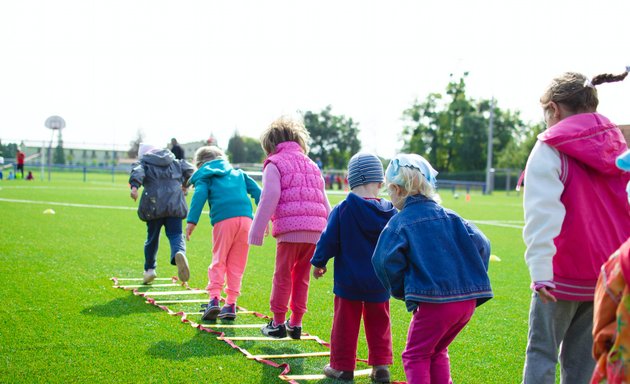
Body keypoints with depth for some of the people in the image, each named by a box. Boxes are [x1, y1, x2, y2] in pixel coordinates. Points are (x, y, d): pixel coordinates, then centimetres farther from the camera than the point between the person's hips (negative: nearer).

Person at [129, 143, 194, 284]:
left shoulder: (143, 163, 13)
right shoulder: (175, 162, 23)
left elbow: (137, 172, -8)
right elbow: (189, 169, 15)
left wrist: (134, 186, -26)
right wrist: (185, 184, 33)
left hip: (154, 204, -1)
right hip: (175, 203, 1)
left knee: (152, 237, 15)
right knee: (175, 234, -2)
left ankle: (149, 269, 21)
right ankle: (179, 253, -36)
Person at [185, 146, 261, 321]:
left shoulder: (204, 176, 17)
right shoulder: (238, 173, 30)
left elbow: (199, 195, -2)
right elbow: (257, 191, 21)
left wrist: (191, 221, -9)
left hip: (223, 220, -3)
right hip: (246, 218, 3)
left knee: (218, 261, 5)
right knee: (236, 264, 9)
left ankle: (214, 299, -10)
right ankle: (231, 304, 8)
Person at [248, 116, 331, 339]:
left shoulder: (274, 164, 4)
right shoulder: (312, 165, 24)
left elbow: (269, 199, -7)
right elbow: (324, 203, 22)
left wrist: (257, 232, -5)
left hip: (289, 229, -6)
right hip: (315, 231, 6)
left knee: (282, 277, 5)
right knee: (301, 278, 14)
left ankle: (278, 323, 10)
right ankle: (295, 323, 17)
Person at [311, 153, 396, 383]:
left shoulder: (342, 210, -13)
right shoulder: (389, 213, -4)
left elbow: (328, 240, -8)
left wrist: (318, 263, 8)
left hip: (348, 281, -3)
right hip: (379, 283, 3)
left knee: (345, 323, 8)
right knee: (378, 323, 15)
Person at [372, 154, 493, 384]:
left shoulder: (400, 223, -3)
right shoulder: (449, 217, 13)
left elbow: (386, 260, -16)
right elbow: (481, 244, 7)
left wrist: (400, 291, 0)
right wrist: (473, 280, 15)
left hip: (433, 302, -6)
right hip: (468, 300, 6)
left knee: (416, 356, 10)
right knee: (437, 352, 25)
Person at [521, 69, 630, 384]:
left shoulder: (551, 148, -8)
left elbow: (543, 212, -18)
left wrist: (540, 267, -22)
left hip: (564, 274, -5)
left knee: (542, 351, 4)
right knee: (584, 357, 12)